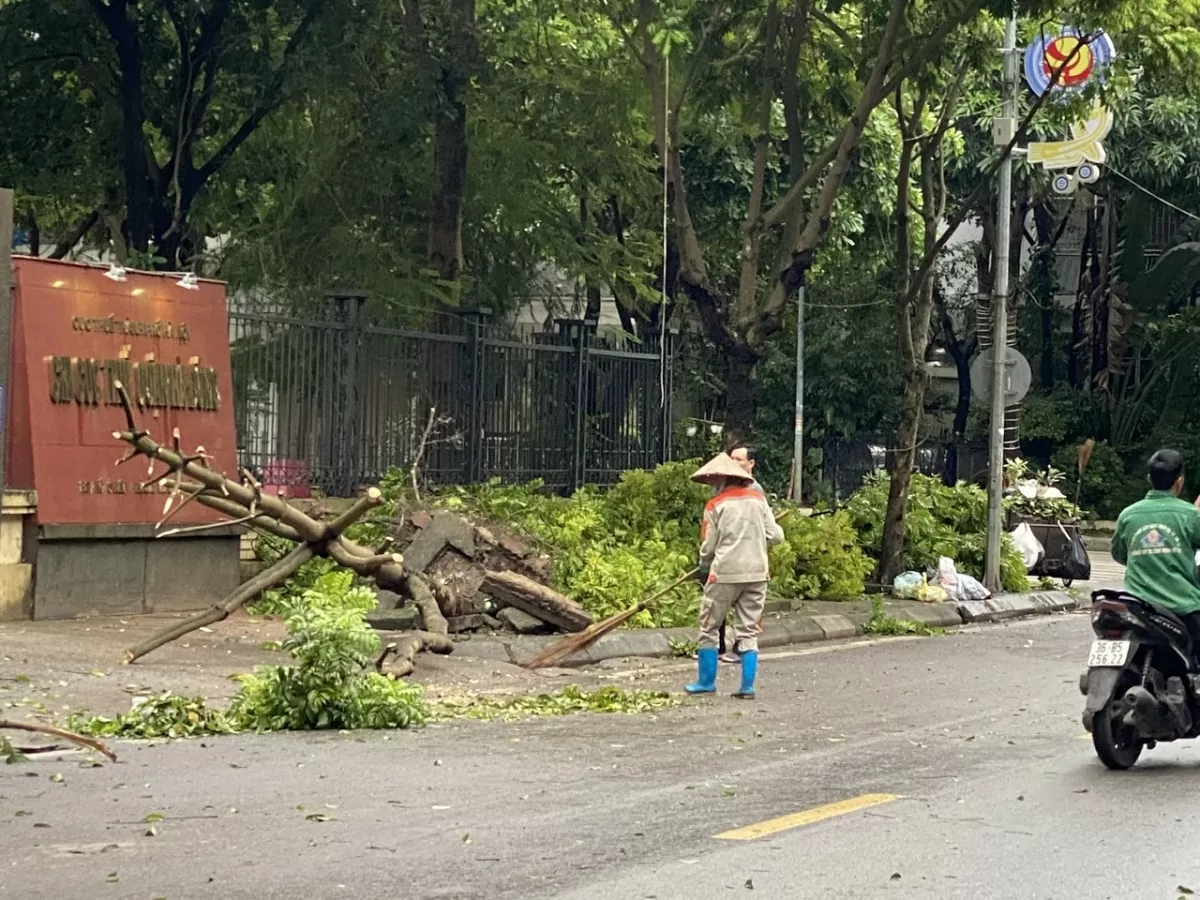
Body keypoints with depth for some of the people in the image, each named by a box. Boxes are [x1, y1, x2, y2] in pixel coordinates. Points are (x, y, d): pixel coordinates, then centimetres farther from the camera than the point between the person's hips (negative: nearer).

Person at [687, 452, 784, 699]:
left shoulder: (716, 505, -2)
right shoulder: (758, 499, 6)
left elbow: (708, 547, 0)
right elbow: (775, 536, 3)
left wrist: (704, 567, 19)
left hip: (725, 574, -3)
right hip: (757, 574, 4)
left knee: (709, 627, 11)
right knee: (749, 632, 9)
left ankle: (706, 682, 14)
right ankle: (747, 687, 4)